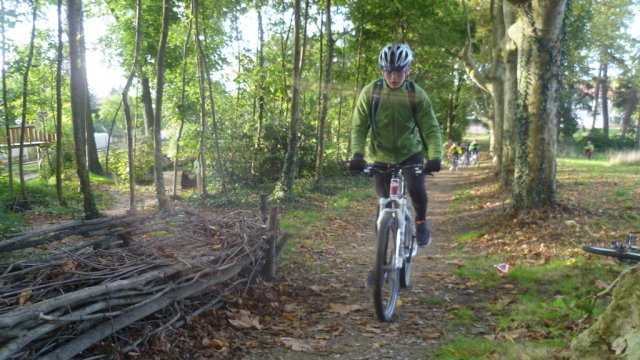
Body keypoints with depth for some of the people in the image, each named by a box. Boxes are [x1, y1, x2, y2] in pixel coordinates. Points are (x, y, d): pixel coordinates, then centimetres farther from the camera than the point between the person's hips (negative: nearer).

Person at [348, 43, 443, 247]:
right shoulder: (370, 92, -15)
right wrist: (357, 154, -33)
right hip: (382, 156, 1)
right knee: (385, 202, 0)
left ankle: (421, 221, 11)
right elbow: (359, 127, -16)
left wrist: (435, 157, -36)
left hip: (411, 153, -1)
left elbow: (431, 129, -20)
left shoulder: (416, 94, -16)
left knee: (417, 190, -21)